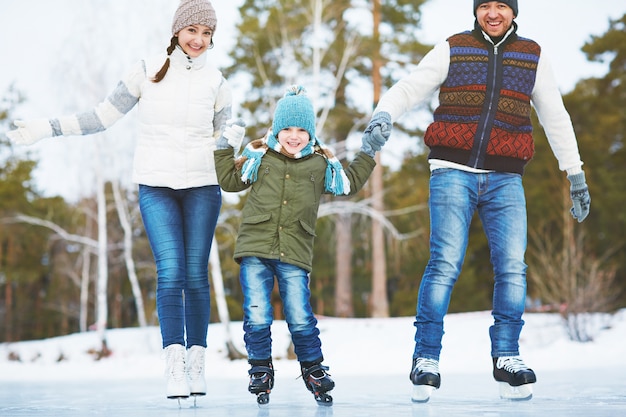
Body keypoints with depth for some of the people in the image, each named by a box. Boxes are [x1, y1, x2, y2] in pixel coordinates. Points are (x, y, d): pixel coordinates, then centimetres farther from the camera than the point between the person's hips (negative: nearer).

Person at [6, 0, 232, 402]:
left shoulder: (216, 82, 5)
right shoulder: (148, 71, 1)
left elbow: (226, 140, 12)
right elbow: (103, 116, 6)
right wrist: (47, 127, 2)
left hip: (202, 187, 1)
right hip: (156, 187, -1)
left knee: (196, 274, 0)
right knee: (171, 272, -13)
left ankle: (197, 364, 8)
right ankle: (175, 366, -12)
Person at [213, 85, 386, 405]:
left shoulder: (321, 163, 10)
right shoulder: (258, 156, 8)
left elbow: (349, 184, 21)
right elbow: (229, 180, 13)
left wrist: (367, 154, 18)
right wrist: (225, 148, 7)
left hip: (295, 255, 0)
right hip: (255, 250, 0)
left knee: (301, 319, -3)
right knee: (257, 317, -4)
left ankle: (313, 369, 17)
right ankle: (260, 371, 14)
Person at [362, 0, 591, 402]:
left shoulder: (532, 57, 13)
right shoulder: (452, 50, 8)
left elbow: (556, 118, 18)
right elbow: (409, 88, 1)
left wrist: (576, 176, 18)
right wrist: (384, 114, -21)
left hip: (505, 180, 2)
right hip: (454, 173, -2)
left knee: (512, 266, -12)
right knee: (445, 264, -13)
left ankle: (507, 358, -2)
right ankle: (426, 360, -7)